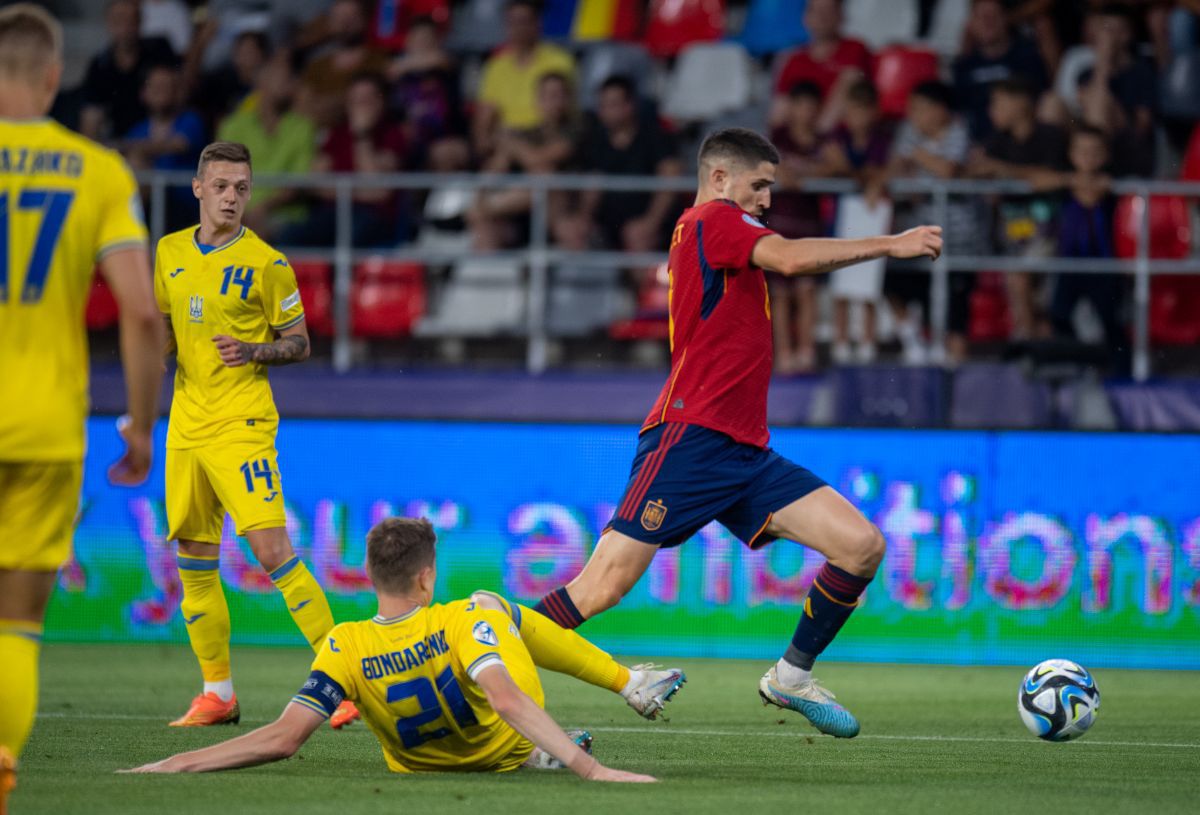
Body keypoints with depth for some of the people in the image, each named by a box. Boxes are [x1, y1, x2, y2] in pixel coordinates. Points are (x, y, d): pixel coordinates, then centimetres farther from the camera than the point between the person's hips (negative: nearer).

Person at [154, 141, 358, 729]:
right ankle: (217, 694, 18)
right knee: (194, 564, 8)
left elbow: (299, 344, 0)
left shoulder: (266, 264, -5)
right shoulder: (170, 252, 10)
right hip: (186, 424, 6)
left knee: (272, 552, -17)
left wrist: (253, 351, -18)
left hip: (241, 423, -6)